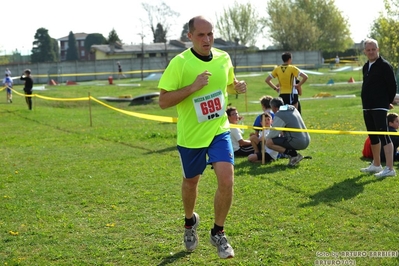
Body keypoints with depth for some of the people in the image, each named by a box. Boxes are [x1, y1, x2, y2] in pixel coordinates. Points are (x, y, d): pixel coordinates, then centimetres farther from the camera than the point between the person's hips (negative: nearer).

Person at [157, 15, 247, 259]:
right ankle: (190, 221, 47)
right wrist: (193, 87, -28)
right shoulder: (180, 63, -16)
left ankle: (218, 233, 7)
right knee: (191, 182, 16)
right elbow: (163, 102, -18)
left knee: (227, 180, -13)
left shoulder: (224, 58, -1)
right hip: (191, 135, -2)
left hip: (219, 130, 2)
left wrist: (238, 87, -5)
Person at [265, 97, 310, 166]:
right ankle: (294, 154, 11)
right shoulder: (293, 109, 14)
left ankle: (293, 155, -8)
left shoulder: (279, 115, -10)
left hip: (297, 142, -9)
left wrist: (265, 138, 12)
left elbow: (273, 134, -7)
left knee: (269, 142, -10)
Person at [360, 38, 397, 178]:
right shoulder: (366, 67, 15)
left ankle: (389, 168, -19)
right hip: (367, 107, 9)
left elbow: (392, 85, -10)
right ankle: (376, 165, 28)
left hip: (380, 107, -9)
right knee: (372, 136, 16)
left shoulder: (384, 65, -10)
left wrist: (388, 101, -1)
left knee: (383, 135, -15)